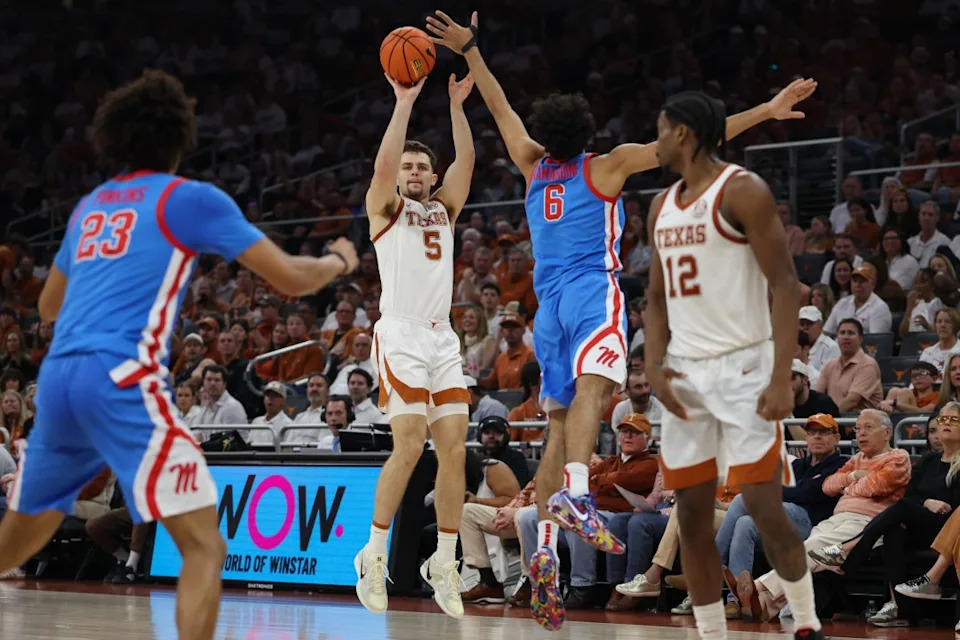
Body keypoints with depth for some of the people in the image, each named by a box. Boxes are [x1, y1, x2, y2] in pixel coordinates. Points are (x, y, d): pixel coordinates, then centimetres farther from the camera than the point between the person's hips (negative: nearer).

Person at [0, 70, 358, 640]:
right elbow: (292, 279, 3)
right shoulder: (191, 198, 4)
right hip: (121, 379, -7)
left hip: (58, 378, 7)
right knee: (205, 547, -8)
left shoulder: (91, 206, 23)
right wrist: (339, 260, 24)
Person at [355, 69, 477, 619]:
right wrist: (404, 104, -17)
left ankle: (444, 563, 6)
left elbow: (466, 162, 4)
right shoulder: (386, 208, 7)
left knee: (454, 449, -1)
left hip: (443, 340, 5)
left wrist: (457, 105, -7)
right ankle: (374, 553, -4)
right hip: (401, 336, -5)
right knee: (410, 446, -16)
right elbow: (383, 164, -13)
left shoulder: (444, 210, 19)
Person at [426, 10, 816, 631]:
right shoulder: (607, 166, 7)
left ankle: (546, 553, -5)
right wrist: (764, 112, 2)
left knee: (561, 424, 8)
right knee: (593, 383, -28)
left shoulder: (534, 166, 18)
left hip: (550, 300, 6)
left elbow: (500, 105, 31)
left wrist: (469, 49, 39)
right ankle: (574, 492, -56)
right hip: (593, 288, -6)